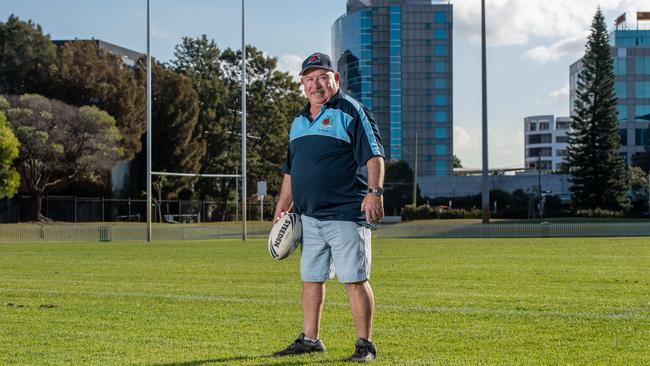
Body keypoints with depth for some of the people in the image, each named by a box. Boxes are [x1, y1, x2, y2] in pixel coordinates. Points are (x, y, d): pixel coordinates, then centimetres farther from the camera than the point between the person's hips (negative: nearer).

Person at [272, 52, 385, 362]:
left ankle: (365, 344, 0)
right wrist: (282, 206, 22)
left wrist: (374, 191, -25)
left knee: (354, 279, -7)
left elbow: (373, 155, -13)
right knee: (311, 278, 12)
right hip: (309, 217, 7)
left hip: (346, 214, -7)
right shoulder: (299, 121, 19)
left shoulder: (350, 111, -3)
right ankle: (310, 339, 21)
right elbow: (291, 170, 26)